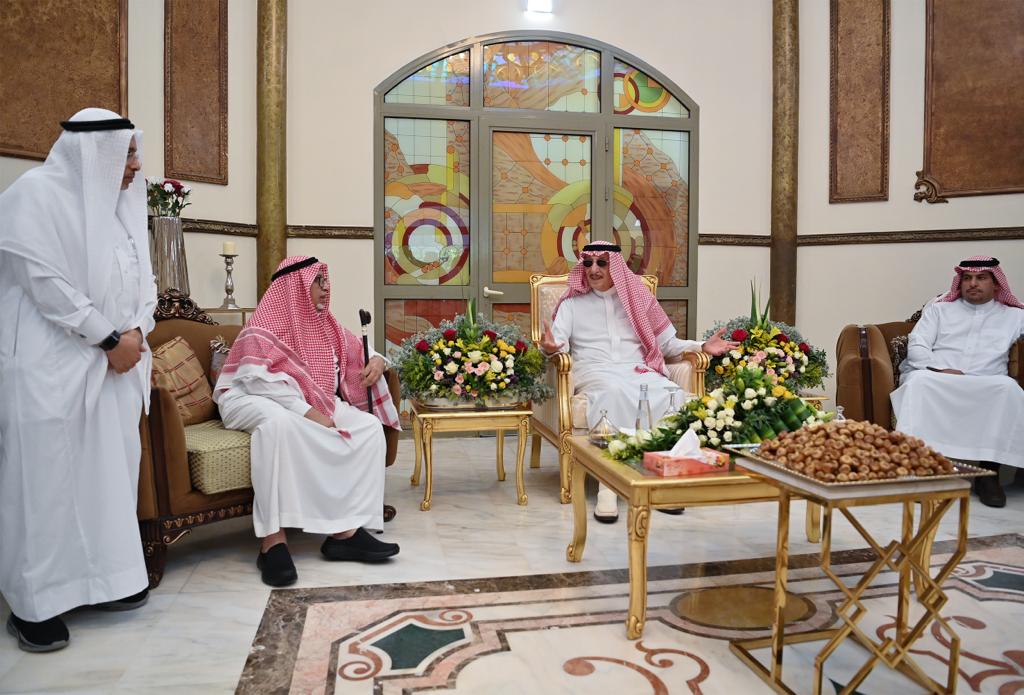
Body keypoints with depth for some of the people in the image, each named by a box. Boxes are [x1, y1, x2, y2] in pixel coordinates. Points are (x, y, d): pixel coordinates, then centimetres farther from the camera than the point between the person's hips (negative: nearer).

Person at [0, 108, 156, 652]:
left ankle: (105, 576, 23)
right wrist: (111, 338, -15)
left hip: (114, 362, 7)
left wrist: (136, 330, -5)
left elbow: (143, 277, 13)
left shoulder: (123, 202, 12)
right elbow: (46, 283, -17)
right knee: (48, 476, -1)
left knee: (111, 469, 10)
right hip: (51, 365, -7)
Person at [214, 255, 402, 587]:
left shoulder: (324, 325, 13)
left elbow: (358, 353, 23)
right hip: (254, 402, -6)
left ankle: (346, 530, -26)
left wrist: (377, 360, -2)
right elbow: (262, 381, -21)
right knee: (280, 421, -42)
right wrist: (309, 413, -29)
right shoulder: (263, 328, -9)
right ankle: (273, 539, -41)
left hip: (314, 403, 7)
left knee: (370, 427, -16)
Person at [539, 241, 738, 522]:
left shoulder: (637, 298, 21)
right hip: (595, 372, -2)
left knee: (672, 395, -32)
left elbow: (667, 343, 21)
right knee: (613, 392, -40)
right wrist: (550, 346, -24)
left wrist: (702, 346, 5)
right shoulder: (573, 303, 17)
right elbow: (559, 340, 1)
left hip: (638, 371, 2)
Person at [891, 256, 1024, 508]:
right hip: (934, 379, 0)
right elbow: (916, 346, 8)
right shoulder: (938, 310, 23)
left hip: (985, 388, 1)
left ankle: (989, 470, -26)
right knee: (919, 379, -35)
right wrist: (941, 370, -10)